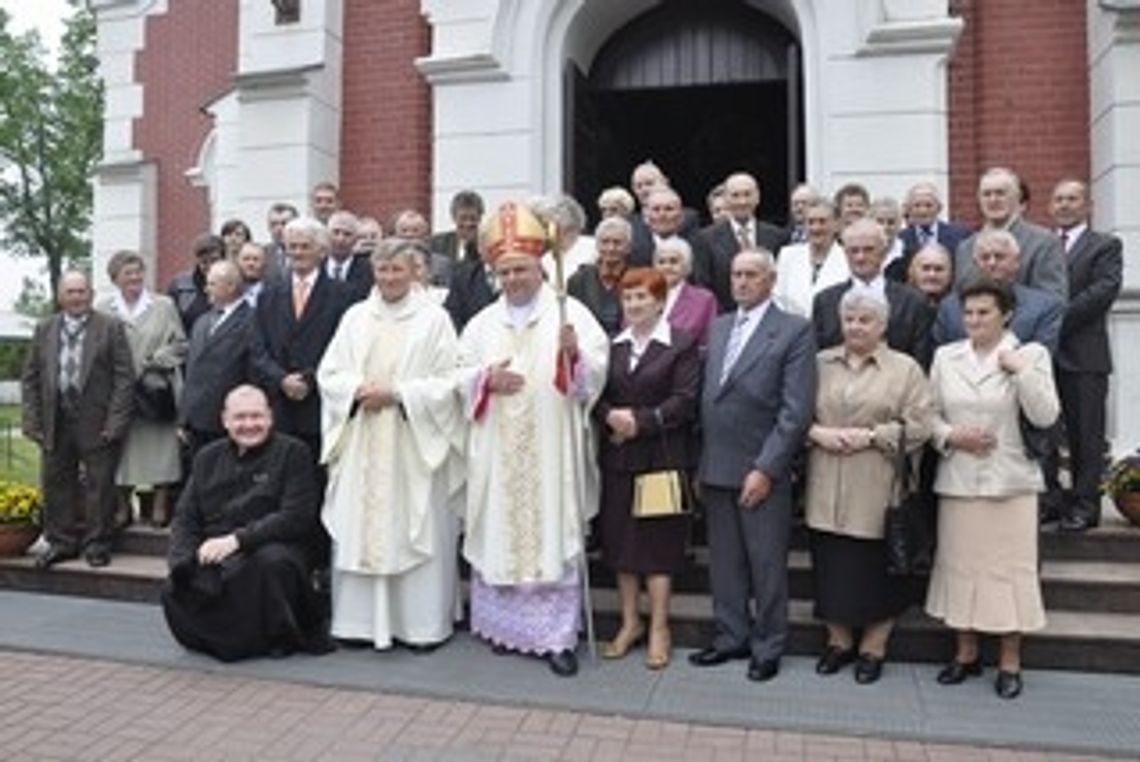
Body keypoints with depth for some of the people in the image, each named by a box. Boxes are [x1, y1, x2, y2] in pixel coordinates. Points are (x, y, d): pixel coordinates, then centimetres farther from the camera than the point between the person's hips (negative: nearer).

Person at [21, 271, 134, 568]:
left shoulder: (111, 327, 0)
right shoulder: (44, 329, 12)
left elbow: (124, 377, -5)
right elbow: (30, 378, 11)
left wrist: (115, 421, -12)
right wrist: (32, 421, 2)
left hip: (97, 423, -4)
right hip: (55, 421, 4)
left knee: (99, 485, 2)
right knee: (56, 484, 10)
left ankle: (97, 544, 15)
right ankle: (60, 542, 23)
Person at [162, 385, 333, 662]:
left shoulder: (291, 453, 2)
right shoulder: (208, 458, 18)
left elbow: (296, 518, -9)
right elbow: (185, 518, 13)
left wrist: (237, 539, -18)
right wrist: (186, 559, -8)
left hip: (273, 550, -4)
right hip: (213, 556, 4)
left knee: (274, 560, -37)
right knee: (174, 590, -25)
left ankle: (280, 636, -8)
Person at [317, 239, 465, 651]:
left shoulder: (434, 318, 0)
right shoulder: (355, 316, 11)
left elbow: (447, 382, -5)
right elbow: (329, 373, 9)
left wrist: (396, 394, -14)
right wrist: (359, 390, -11)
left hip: (413, 446, -3)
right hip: (360, 445, 4)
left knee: (415, 531, 0)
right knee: (358, 528, 5)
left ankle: (421, 623, 11)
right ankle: (360, 618, 17)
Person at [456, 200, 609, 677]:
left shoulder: (571, 313, 1)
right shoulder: (482, 323, 12)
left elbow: (595, 374, -6)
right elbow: (461, 378, 11)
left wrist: (575, 353, -26)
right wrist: (486, 378, -9)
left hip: (551, 452, -3)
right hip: (496, 453, 4)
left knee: (553, 535, -1)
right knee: (497, 532, 8)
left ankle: (557, 637, 6)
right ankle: (502, 624, 23)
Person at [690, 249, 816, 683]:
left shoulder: (794, 331, -5)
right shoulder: (717, 327, 13)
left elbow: (796, 409, -11)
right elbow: (705, 397, 12)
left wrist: (766, 469, -15)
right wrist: (699, 463, 7)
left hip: (762, 469, -5)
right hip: (715, 468, 5)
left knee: (767, 563, 6)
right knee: (724, 561, 13)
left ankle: (768, 647, 21)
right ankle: (731, 637, 28)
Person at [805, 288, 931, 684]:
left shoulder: (905, 369, 2)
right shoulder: (820, 363, 10)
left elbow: (918, 427, -5)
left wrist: (870, 436, -14)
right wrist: (818, 432, -10)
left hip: (876, 491, -2)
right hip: (826, 489, 3)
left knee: (875, 568, 4)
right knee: (830, 565, 9)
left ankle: (874, 647, 20)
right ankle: (838, 641, 25)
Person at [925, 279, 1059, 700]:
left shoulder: (1031, 354, 1)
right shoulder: (945, 356, 8)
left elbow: (1045, 417, -8)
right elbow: (930, 413, 9)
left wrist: (1020, 370, -15)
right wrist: (950, 435, -10)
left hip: (1010, 482, -2)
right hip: (958, 479, 3)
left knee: (1009, 567, 2)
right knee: (960, 565, 8)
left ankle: (1010, 661, 17)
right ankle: (966, 652, 24)